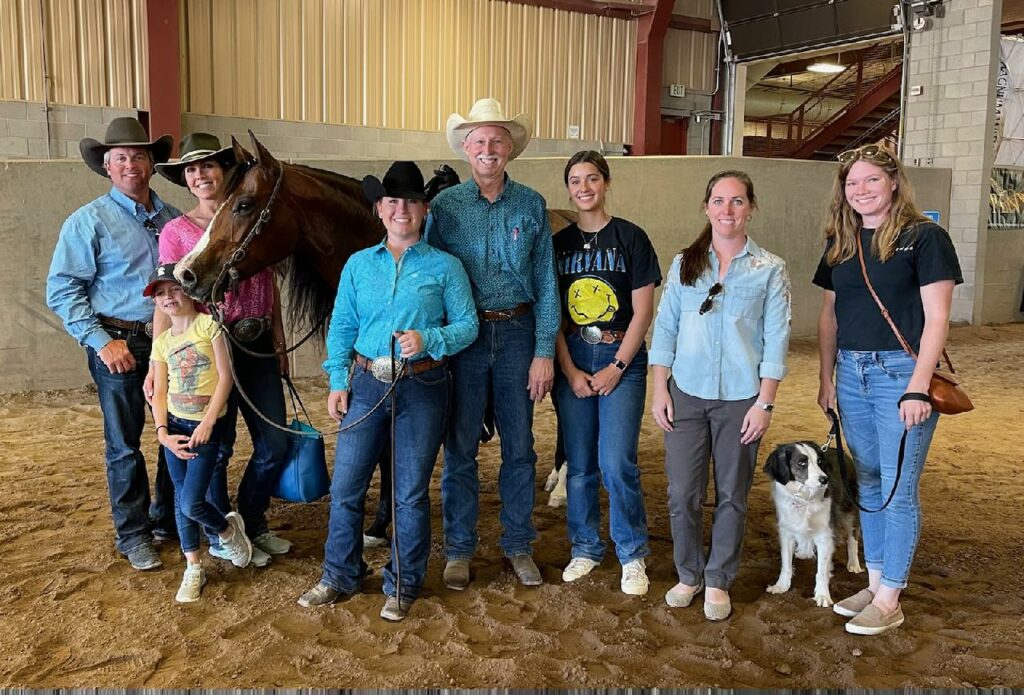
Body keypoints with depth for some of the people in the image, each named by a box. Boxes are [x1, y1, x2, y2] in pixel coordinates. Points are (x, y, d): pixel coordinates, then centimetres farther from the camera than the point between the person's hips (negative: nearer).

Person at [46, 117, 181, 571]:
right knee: (124, 444, 5)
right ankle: (133, 534, 20)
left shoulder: (172, 219, 8)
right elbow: (61, 289, -7)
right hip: (119, 345, -4)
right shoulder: (89, 221, -5)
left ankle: (168, 518, 31)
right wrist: (102, 341, -14)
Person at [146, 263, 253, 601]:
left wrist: (207, 423, -15)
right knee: (181, 499, 8)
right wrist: (162, 432, -8)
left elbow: (225, 376, -11)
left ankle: (228, 529, 21)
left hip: (207, 426, -5)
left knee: (191, 503, -10)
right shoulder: (162, 341, 7)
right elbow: (159, 393, 6)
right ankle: (193, 569, 21)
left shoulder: (208, 324, -7)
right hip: (175, 425, 5)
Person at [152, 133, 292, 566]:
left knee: (275, 446, 9)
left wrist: (279, 346, 9)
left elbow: (270, 289, 11)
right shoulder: (177, 231, -3)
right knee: (216, 448, 6)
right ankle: (221, 538, 27)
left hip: (259, 347, 4)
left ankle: (252, 524, 32)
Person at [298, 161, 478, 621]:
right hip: (366, 385, 3)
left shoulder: (444, 267, 0)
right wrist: (338, 383, 1)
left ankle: (403, 585, 23)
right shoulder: (358, 265, 8)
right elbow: (341, 327, 9)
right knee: (345, 486, 7)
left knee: (411, 493, 6)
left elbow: (467, 325, -3)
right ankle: (339, 577, 26)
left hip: (421, 389, -2)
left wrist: (428, 339, -21)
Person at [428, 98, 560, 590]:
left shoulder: (532, 205, 1)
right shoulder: (445, 206, -1)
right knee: (459, 448, 6)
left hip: (516, 333, 1)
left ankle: (518, 545, 25)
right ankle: (459, 549, 22)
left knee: (519, 447, 9)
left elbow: (546, 284, 1)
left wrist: (544, 351, -4)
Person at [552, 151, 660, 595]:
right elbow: (552, 315, 5)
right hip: (572, 362, 3)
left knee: (617, 464, -8)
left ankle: (633, 555, 11)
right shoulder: (559, 243, 7)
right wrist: (570, 371, -5)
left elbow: (643, 312, -4)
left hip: (621, 359, -3)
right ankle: (586, 548, 25)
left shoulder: (631, 238, -2)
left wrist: (616, 368, -10)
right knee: (579, 464, 8)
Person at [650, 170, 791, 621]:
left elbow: (776, 339, -2)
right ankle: (688, 575, 24)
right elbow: (665, 328, 7)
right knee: (682, 493, 3)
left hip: (740, 398, -1)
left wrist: (765, 403, -7)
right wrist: (660, 390, 1)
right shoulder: (684, 264, 6)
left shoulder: (770, 269, 0)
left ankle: (718, 582, 25)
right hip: (687, 395, 2)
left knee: (732, 496, 8)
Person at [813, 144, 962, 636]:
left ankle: (889, 600, 12)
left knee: (899, 490, 1)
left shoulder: (923, 237, -6)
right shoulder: (840, 243, 10)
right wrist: (826, 378, 9)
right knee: (868, 483, 14)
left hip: (900, 373, -6)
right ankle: (875, 582, 27)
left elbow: (936, 318, -10)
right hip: (851, 374, 6)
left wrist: (918, 387, -16)